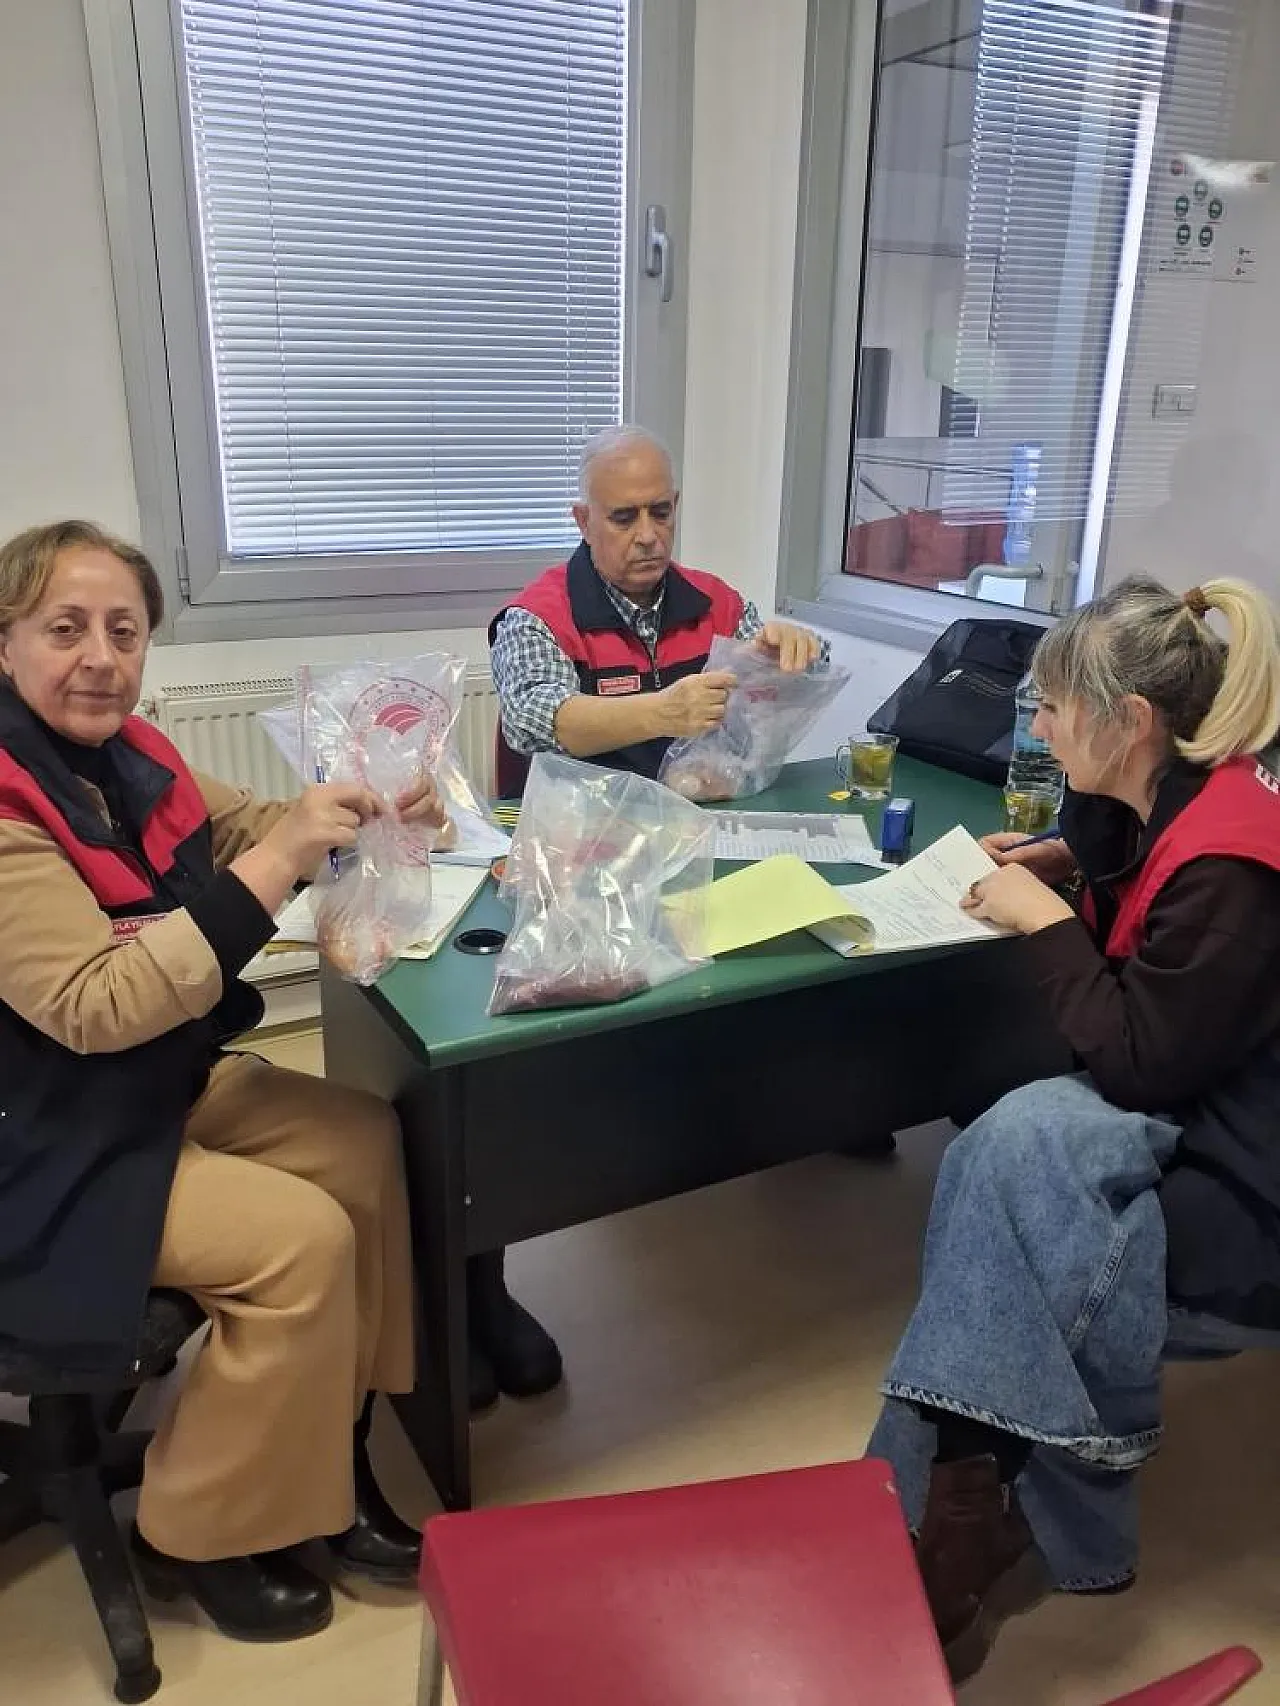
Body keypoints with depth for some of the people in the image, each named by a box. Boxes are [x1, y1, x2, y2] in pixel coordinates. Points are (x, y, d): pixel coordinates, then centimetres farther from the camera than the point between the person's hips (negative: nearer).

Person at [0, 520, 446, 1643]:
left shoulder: (120, 753, -1)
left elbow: (238, 831, 15)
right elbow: (95, 1008, -31)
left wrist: (371, 814, -6)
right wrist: (277, 862, -35)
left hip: (162, 1084, 8)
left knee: (367, 1143, -3)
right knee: (299, 1237, -18)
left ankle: (322, 1448, 12)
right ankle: (195, 1535, 8)